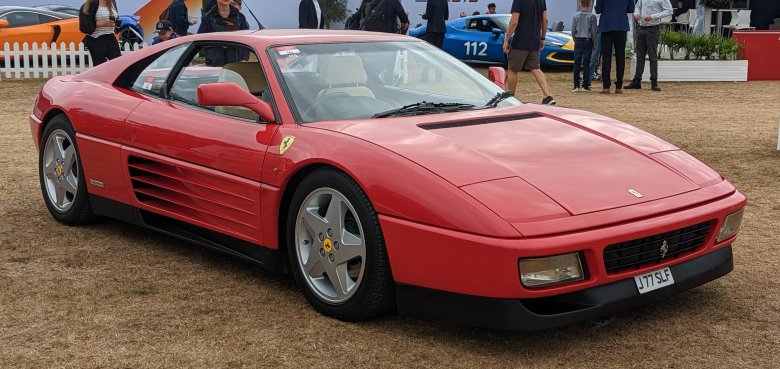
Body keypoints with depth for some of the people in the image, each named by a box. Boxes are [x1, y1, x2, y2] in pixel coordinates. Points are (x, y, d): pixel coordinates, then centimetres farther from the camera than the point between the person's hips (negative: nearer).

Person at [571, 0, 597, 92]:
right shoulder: (592, 16, -5)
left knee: (577, 63, 4)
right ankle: (585, 85, -1)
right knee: (586, 64, 0)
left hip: (578, 41, 2)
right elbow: (594, 31, -4)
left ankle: (576, 85, 3)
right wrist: (594, 43, 7)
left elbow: (573, 30, 3)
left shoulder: (576, 16, 0)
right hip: (588, 41, -2)